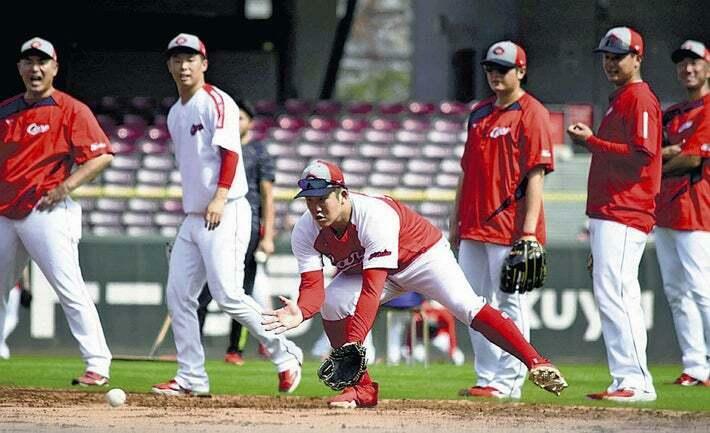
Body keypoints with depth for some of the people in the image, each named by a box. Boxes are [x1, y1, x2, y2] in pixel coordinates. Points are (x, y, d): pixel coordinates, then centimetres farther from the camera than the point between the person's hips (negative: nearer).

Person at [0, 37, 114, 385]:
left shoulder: (71, 110, -4)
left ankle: (98, 365, -12)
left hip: (47, 212, -7)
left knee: (69, 288, -13)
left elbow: (102, 155, -10)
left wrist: (66, 186, -18)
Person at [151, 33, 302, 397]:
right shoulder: (175, 114, 19)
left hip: (225, 214, -9)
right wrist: (194, 206, 18)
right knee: (178, 295, 2)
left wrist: (220, 197, -27)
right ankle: (191, 377, 6)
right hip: (193, 217, 9)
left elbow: (230, 152, -17)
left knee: (227, 294, -16)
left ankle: (284, 354, -1)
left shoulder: (216, 102, -7)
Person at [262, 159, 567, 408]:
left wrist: (353, 343, -53)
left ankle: (536, 364, -28)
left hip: (422, 254, -5)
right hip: (363, 268, 5)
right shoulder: (306, 233, -22)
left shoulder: (374, 216, -39)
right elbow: (313, 285, -27)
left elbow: (372, 290, -45)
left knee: (468, 308, -25)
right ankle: (362, 388, -8)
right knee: (331, 302, -20)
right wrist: (301, 311, -52)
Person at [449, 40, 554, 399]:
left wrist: (529, 229, -19)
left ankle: (508, 381, -3)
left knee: (510, 303, -5)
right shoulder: (480, 113, 17)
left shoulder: (531, 113, -7)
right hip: (475, 226, 8)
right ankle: (486, 378, 15)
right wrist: (456, 221, 17)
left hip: (510, 227, -8)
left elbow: (535, 174, -13)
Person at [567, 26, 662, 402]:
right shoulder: (619, 99, 22)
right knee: (621, 298, 12)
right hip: (608, 214, 11)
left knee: (612, 294, -16)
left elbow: (641, 155, -20)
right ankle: (631, 382, 15)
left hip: (622, 215, -11)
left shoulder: (640, 98, -9)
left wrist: (590, 141, -16)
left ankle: (634, 381, -18)